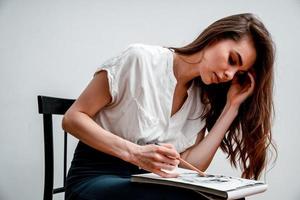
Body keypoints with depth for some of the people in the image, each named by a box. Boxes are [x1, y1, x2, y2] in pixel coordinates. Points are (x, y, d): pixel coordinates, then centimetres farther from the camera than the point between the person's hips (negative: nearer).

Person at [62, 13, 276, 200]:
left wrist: (232, 106, -6)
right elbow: (73, 118, -12)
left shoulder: (203, 101, 5)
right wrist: (134, 153, -26)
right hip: (96, 177, -5)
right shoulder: (142, 59, -12)